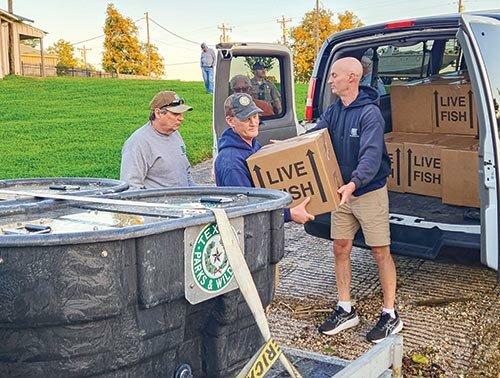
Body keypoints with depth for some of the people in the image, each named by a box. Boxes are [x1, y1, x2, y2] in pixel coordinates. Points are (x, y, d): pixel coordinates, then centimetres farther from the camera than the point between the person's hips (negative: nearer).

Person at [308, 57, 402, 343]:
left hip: (370, 191, -7)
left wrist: (354, 183, -45)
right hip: (343, 191, 8)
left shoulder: (370, 113, -19)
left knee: (381, 252, 1)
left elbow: (372, 156, -29)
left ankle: (391, 315, 13)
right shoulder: (334, 111, 5)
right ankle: (345, 310, 22)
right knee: (340, 248, 10)